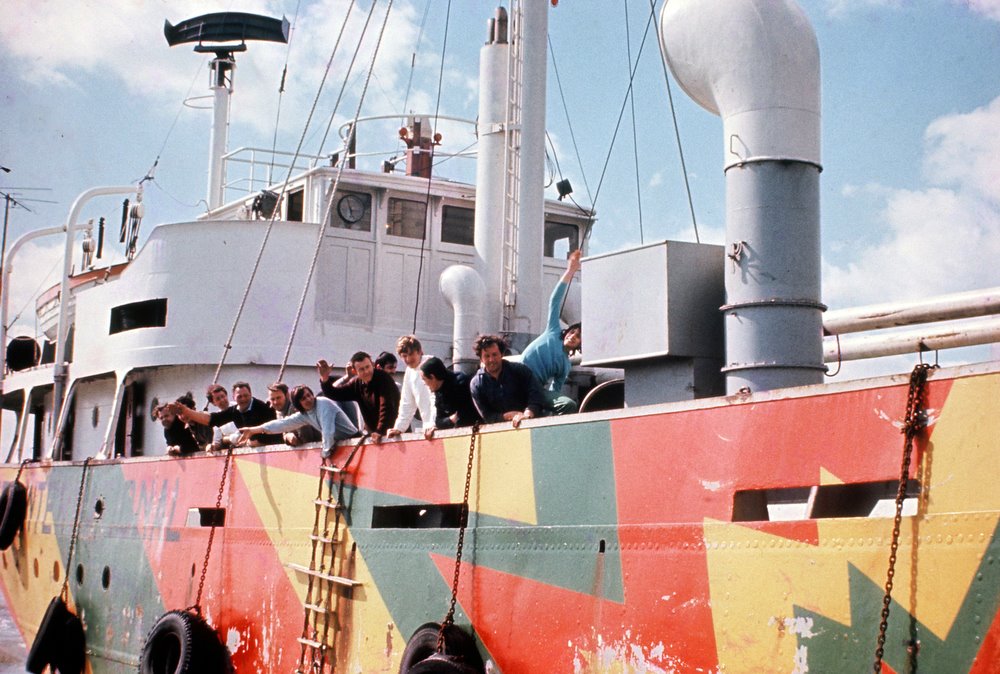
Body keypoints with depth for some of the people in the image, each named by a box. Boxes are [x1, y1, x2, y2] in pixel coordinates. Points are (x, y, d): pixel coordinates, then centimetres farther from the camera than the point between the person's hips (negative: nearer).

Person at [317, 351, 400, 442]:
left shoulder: (384, 379, -18)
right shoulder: (356, 383, 2)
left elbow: (386, 407, -26)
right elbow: (335, 394, 5)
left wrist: (380, 431, -35)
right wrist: (324, 379, -13)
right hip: (372, 433, 7)